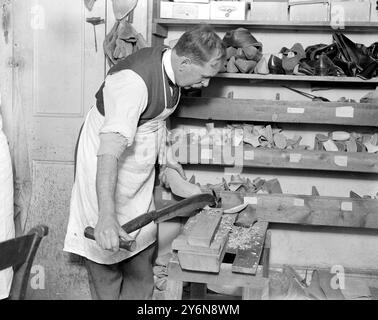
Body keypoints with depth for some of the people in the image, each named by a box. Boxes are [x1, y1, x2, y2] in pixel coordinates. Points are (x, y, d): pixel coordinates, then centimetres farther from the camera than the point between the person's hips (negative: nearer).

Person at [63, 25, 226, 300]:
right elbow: (110, 149, -44)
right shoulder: (134, 80, -33)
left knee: (143, 245, 15)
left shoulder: (172, 67, -5)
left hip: (141, 166, 8)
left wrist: (165, 153, 13)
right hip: (107, 166, -8)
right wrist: (106, 216, -51)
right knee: (107, 251, 2)